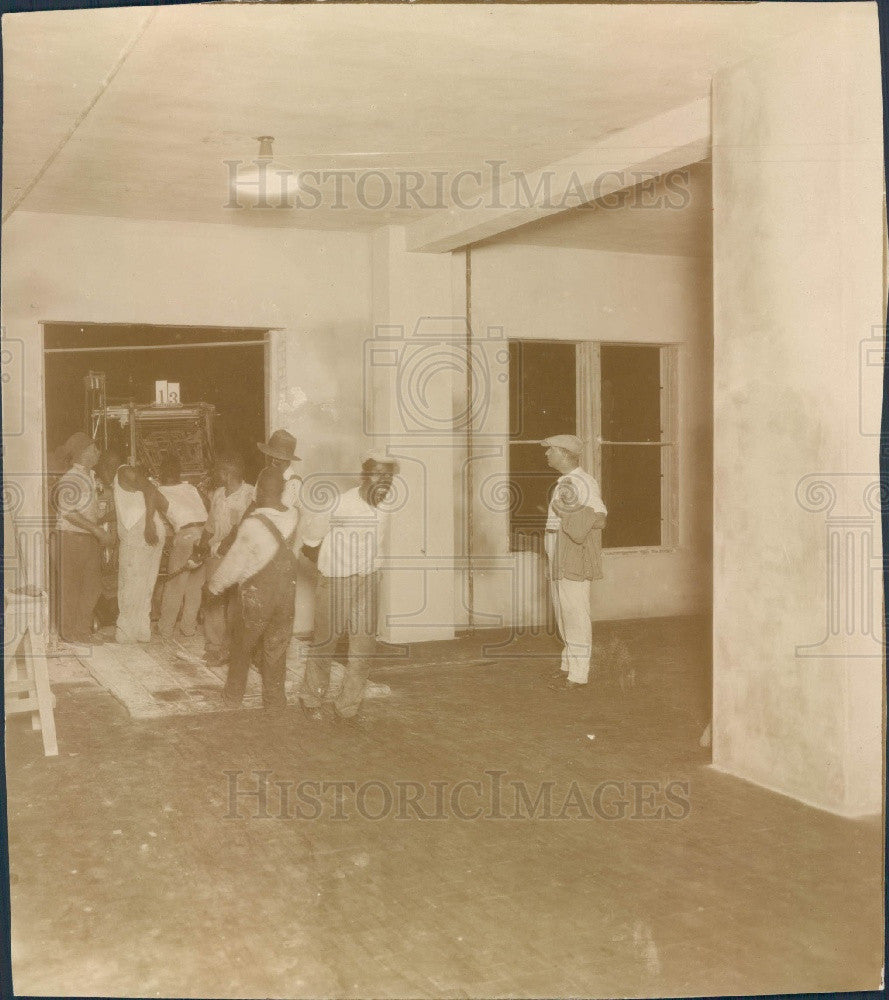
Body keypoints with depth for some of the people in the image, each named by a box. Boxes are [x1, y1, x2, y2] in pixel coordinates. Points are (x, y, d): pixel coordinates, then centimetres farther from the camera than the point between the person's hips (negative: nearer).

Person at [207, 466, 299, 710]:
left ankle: (233, 695, 30)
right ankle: (275, 701, 21)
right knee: (276, 649, 14)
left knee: (242, 647, 16)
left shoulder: (252, 524, -22)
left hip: (256, 595, -4)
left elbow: (235, 561, -12)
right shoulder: (293, 516, -8)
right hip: (286, 592, 4)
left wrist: (214, 585, 4)